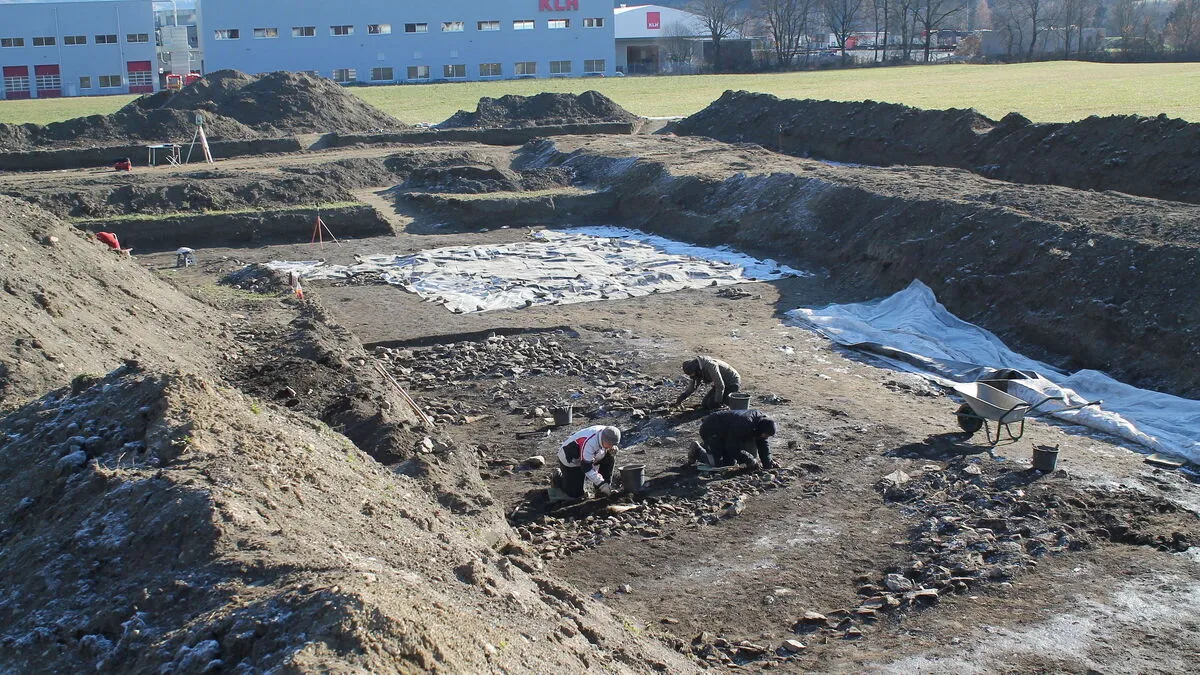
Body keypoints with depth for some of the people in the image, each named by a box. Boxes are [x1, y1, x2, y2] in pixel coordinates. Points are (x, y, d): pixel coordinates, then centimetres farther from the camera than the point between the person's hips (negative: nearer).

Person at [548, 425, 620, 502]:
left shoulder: (605, 432, -17)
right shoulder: (589, 443, -40)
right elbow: (587, 468, -34)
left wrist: (611, 452, -20)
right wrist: (601, 484, -32)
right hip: (569, 461, -7)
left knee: (609, 458, -12)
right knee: (575, 494, -8)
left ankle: (607, 488, 3)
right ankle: (557, 477, 17)